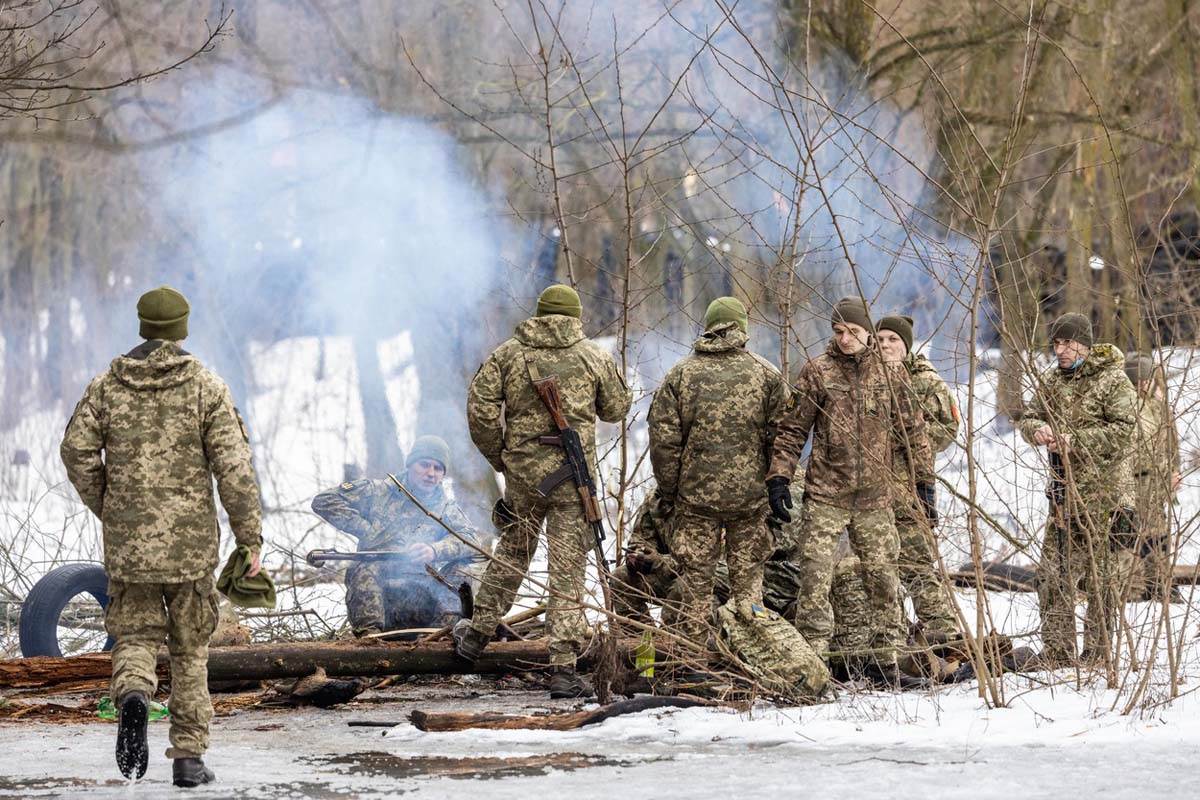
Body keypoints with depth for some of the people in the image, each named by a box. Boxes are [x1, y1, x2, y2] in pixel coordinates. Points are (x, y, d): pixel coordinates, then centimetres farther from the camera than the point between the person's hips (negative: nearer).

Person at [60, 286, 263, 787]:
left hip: (127, 540, 1)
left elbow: (78, 450, -3)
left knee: (135, 637, 9)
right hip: (191, 540, -1)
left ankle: (133, 696, -25)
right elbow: (233, 467, -9)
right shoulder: (205, 388, -3)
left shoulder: (107, 386, 3)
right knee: (191, 650, 11)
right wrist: (251, 539, -5)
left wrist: (105, 508, 13)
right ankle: (188, 757, 11)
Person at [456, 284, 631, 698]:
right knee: (568, 570, -1)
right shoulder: (594, 357, 0)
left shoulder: (507, 354, 1)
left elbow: (480, 410, -4)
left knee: (512, 552, 23)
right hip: (574, 476, -2)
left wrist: (499, 457, 9)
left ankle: (477, 634, 35)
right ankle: (563, 667, -5)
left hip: (522, 471, 2)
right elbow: (616, 408, 11)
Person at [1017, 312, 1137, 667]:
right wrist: (1037, 429, -12)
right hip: (1064, 492, 6)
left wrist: (1075, 441, -21)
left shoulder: (1113, 380, -6)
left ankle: (1098, 657, 5)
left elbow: (1123, 431, -14)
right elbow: (1027, 418, 12)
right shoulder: (1050, 381, 14)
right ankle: (1057, 659, 10)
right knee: (1053, 576, 4)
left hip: (1104, 494, -6)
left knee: (1102, 578, -1)